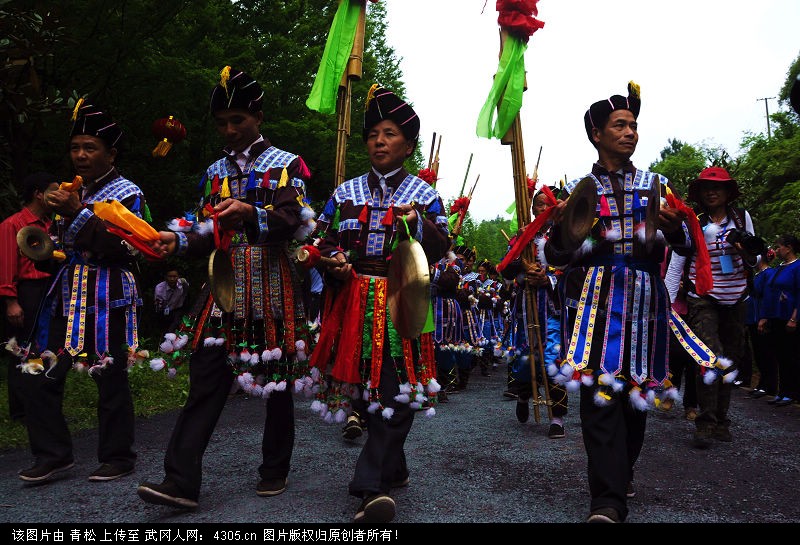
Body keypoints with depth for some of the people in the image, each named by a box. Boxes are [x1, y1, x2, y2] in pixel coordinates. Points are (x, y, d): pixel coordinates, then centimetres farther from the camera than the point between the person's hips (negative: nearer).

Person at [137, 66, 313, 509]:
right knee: (205, 378, -4)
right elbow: (210, 235, 12)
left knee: (277, 379, 5)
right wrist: (179, 241, -9)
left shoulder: (287, 164, 4)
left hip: (273, 288, -3)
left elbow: (290, 222, -12)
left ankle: (275, 470, 21)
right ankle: (181, 482, -3)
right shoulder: (215, 172, 17)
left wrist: (251, 214, -31)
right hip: (224, 286, 3)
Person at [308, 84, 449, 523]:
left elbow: (439, 250, -1)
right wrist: (334, 262, -7)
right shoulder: (346, 193, 12)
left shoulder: (423, 195, 6)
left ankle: (371, 484, -7)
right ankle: (393, 469, 29)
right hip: (355, 301, 3)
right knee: (368, 389, 10)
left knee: (396, 393, -10)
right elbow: (321, 239, 14)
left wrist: (417, 223, -20)